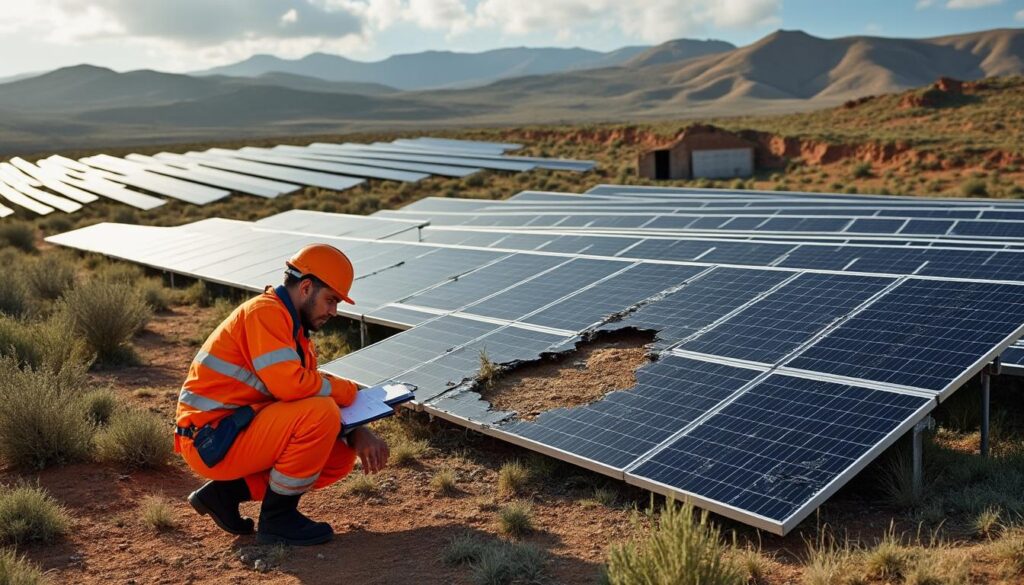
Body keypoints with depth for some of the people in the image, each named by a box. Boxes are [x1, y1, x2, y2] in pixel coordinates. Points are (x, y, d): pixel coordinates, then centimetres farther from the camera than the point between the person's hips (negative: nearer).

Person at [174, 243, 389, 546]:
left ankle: (226, 491, 10)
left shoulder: (294, 329, 14)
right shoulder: (265, 311, -16)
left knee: (341, 456, 6)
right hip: (212, 439, -10)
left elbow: (311, 389, 11)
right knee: (321, 413, -25)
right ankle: (277, 519, -7)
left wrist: (359, 433, -5)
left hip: (238, 433, 10)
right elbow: (290, 384, -29)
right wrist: (348, 390, -13)